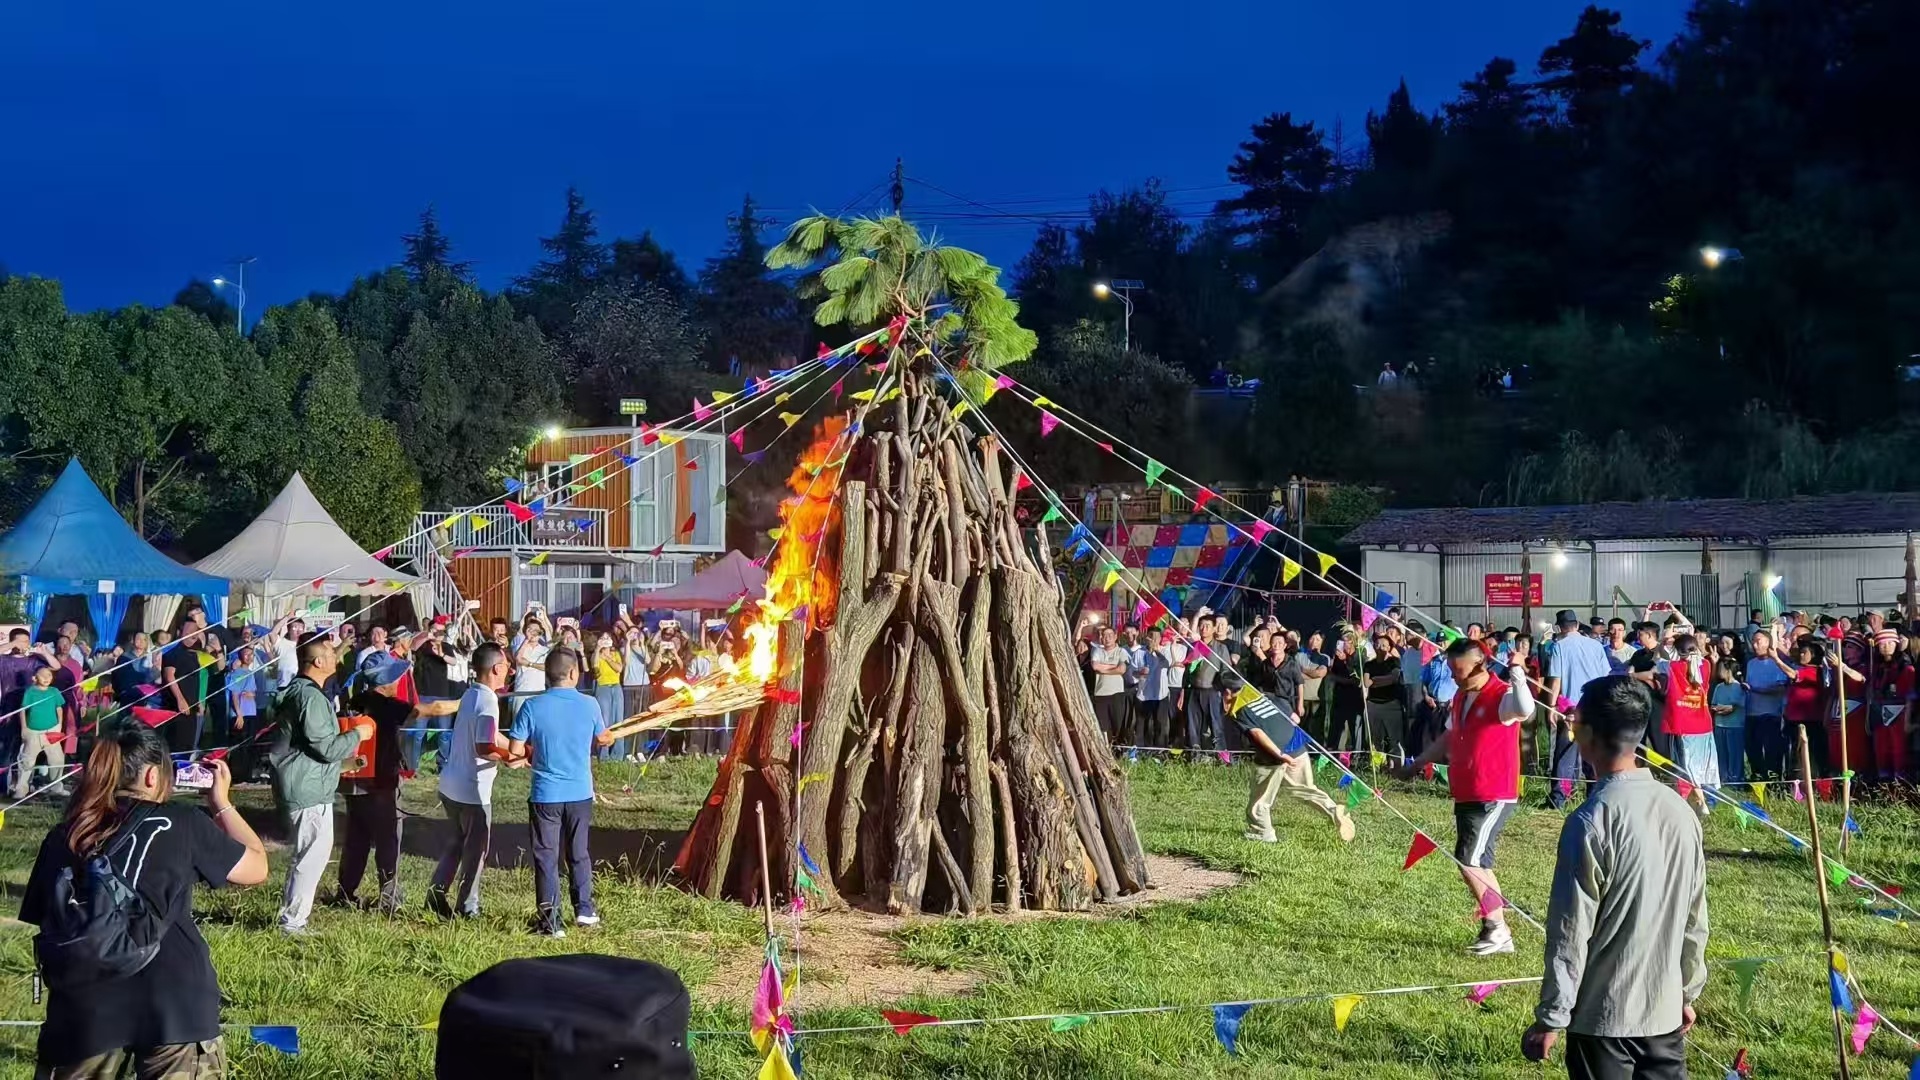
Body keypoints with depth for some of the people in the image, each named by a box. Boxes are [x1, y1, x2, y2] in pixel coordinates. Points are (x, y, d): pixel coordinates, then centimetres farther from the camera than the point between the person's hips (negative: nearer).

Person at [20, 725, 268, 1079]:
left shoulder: (60, 838, 14)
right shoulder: (181, 824, 4)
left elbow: (40, 923, 19)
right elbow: (257, 867, 15)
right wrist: (222, 804, 28)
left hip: (82, 1010, 4)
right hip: (173, 1006, -3)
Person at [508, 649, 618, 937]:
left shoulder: (532, 706, -11)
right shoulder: (588, 705, -6)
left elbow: (514, 750, -11)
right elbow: (601, 740, 10)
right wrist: (615, 735, 33)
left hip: (545, 795, -2)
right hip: (580, 793, 2)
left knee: (546, 858, 6)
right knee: (579, 854, 19)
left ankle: (550, 921, 5)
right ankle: (585, 911, 25)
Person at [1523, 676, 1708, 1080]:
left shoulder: (1591, 821, -18)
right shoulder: (1680, 811, 0)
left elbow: (1571, 933, -16)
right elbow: (1695, 919, 9)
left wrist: (1550, 1018, -8)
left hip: (1603, 1016, -5)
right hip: (1665, 1010, 6)